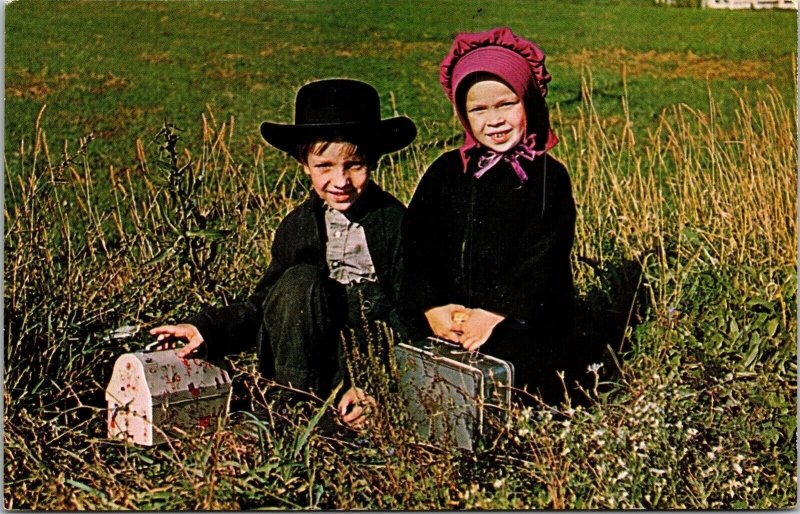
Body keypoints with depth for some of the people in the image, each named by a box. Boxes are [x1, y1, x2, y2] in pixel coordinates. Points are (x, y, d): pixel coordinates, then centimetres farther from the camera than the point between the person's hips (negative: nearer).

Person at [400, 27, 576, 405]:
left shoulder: (548, 177, 0)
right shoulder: (446, 172, 10)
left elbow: (541, 260, -8)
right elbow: (416, 243, 3)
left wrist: (494, 314, -18)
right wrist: (431, 308, -12)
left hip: (521, 321, -3)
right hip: (450, 318, 3)